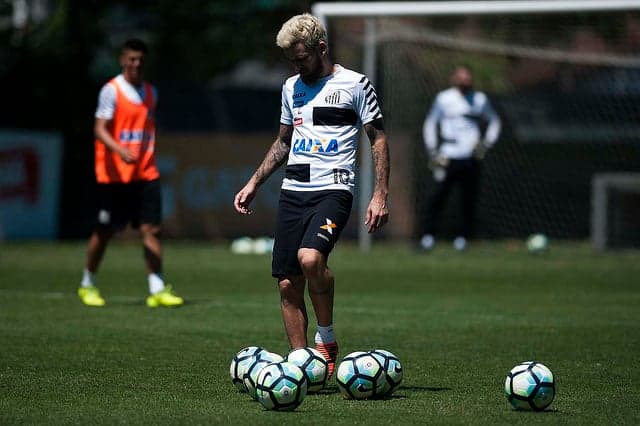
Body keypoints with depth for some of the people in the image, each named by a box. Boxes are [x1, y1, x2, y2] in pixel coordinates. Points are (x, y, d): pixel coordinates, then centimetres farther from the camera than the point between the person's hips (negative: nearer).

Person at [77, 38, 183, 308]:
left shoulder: (150, 92, 12)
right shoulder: (111, 90, -8)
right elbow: (99, 129, -17)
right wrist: (119, 150, -33)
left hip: (145, 174, 4)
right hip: (113, 174, -4)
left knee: (151, 229, -6)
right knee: (104, 232, 5)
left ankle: (157, 290, -8)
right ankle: (87, 284, 24)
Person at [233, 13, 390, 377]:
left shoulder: (355, 85, 0)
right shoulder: (292, 87, 18)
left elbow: (379, 138, 0)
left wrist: (380, 195, -8)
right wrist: (254, 184, 22)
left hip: (333, 190, -6)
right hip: (292, 192, 6)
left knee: (310, 257, -30)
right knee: (288, 285, 0)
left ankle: (327, 338, -11)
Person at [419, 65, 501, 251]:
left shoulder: (480, 99, 9)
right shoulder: (443, 99, 2)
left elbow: (494, 121, 21)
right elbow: (430, 123, 7)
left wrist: (487, 143, 7)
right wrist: (433, 151, 0)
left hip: (471, 158, 2)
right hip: (447, 157, -2)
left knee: (469, 199, 0)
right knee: (437, 195, -10)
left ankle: (463, 236, 10)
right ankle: (429, 235, -3)